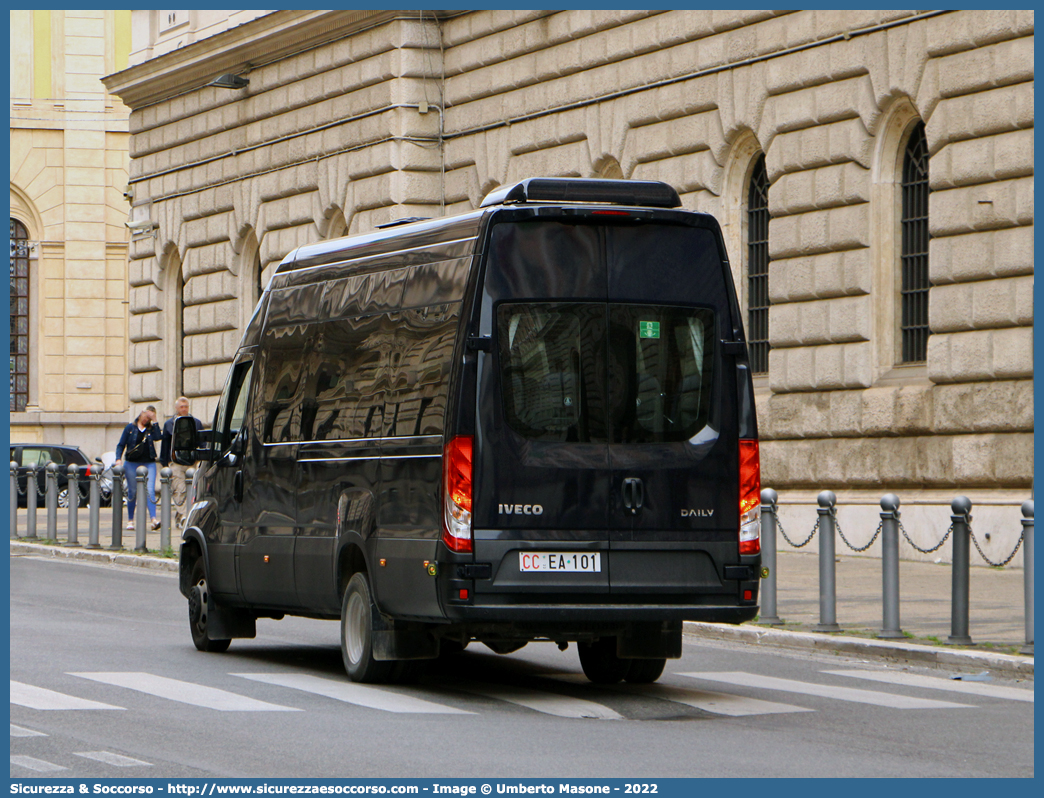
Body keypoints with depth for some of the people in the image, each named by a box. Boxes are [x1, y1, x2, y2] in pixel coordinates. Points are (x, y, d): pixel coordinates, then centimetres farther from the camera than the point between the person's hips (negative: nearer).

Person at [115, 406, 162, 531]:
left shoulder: (151, 429, 10)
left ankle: (154, 519, -21)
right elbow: (121, 444, 6)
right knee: (132, 492, 5)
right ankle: (130, 520, 15)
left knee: (150, 491, -12)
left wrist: (154, 421, -7)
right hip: (132, 464, 0)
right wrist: (118, 459, -7)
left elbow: (157, 437, -11)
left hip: (149, 464, 0)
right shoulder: (130, 427, 6)